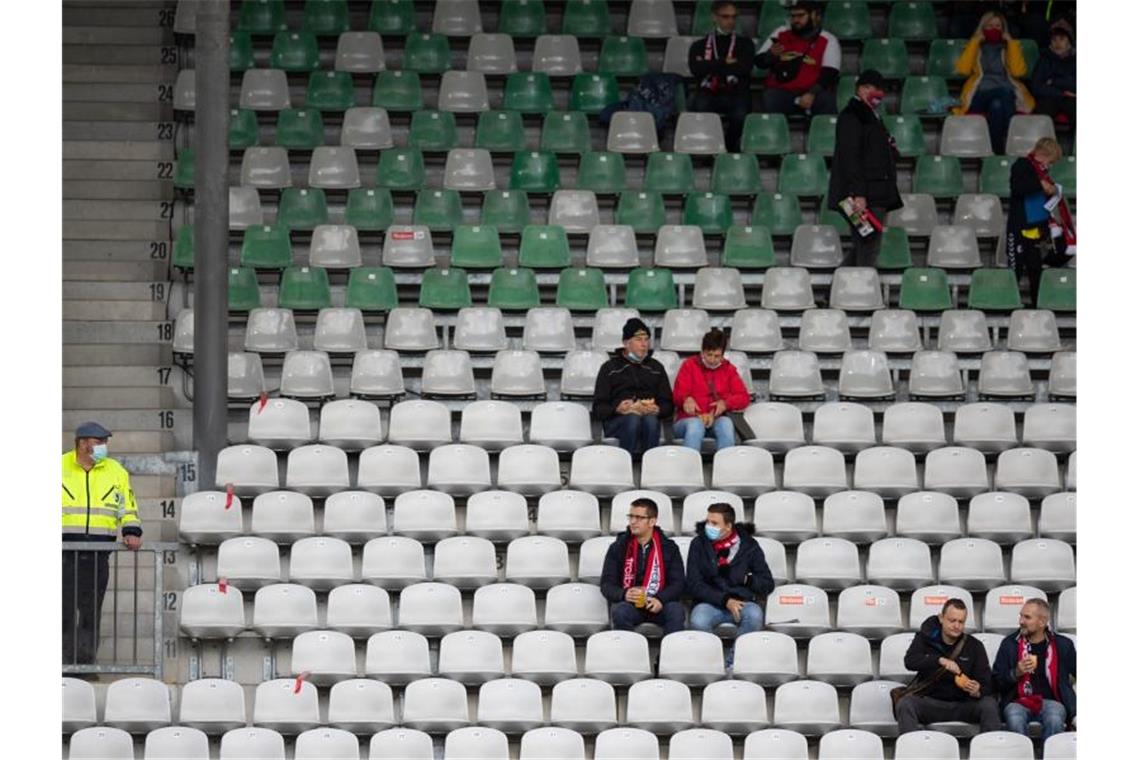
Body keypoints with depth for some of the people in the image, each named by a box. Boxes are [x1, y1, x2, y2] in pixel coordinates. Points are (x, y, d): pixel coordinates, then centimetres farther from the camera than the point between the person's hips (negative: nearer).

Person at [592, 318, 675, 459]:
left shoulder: (656, 368, 24)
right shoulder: (610, 368, 16)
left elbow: (668, 405, 17)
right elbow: (598, 409, 8)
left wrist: (657, 410, -7)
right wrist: (617, 409, -14)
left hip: (650, 416, 2)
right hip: (616, 420, -2)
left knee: (650, 420, -35)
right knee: (633, 419, -37)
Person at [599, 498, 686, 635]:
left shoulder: (669, 548, 7)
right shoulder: (618, 548, 7)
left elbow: (678, 583, 0)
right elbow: (606, 585, 2)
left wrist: (661, 599, -21)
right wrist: (624, 594, -22)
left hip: (658, 605, 0)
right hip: (629, 604, 0)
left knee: (676, 611, -32)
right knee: (620, 612, -34)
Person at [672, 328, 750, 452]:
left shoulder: (728, 369, 17)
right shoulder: (690, 365, 12)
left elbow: (743, 397, 8)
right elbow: (678, 395, 2)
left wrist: (725, 403, -15)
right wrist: (687, 399, -24)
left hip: (718, 420, 1)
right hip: (689, 419, -1)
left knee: (725, 423, -35)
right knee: (695, 425, -38)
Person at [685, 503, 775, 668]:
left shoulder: (749, 546, 4)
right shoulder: (699, 544, 3)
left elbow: (768, 584, 9)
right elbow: (693, 584, -4)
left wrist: (748, 580, -10)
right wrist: (725, 600, -13)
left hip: (742, 601, 1)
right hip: (710, 603, -1)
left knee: (754, 615, -34)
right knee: (698, 621, -35)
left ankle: (732, 663, -20)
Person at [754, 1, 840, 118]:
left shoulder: (828, 40, 5)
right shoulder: (780, 34, 15)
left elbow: (828, 75, -6)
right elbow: (759, 62, 15)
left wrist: (812, 94, -22)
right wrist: (771, 55, -8)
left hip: (813, 93, -2)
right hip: (781, 91, 2)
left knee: (826, 100, -33)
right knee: (769, 98, -31)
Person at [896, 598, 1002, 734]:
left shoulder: (974, 646, 4)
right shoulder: (925, 637, 3)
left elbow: (986, 684, -1)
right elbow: (910, 661, -16)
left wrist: (978, 691, -28)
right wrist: (940, 661, -32)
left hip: (963, 704, 1)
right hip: (930, 701, -1)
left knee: (989, 705, -27)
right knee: (905, 704, -30)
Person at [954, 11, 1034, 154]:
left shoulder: (1010, 47, 23)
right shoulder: (974, 47, 24)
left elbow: (1018, 71, 2)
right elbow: (963, 69, 3)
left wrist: (1011, 42, 5)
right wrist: (975, 41, 6)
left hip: (1006, 92, -1)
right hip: (980, 95, 1)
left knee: (1004, 95, -38)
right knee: (996, 104, -35)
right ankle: (998, 153, -40)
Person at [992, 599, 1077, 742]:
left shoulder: (1062, 645, 9)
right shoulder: (1010, 643, 9)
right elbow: (996, 681, 9)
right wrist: (1016, 673, -10)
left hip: (1050, 701, 0)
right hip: (1018, 701, 0)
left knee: (1054, 721, -35)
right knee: (1015, 720, -35)